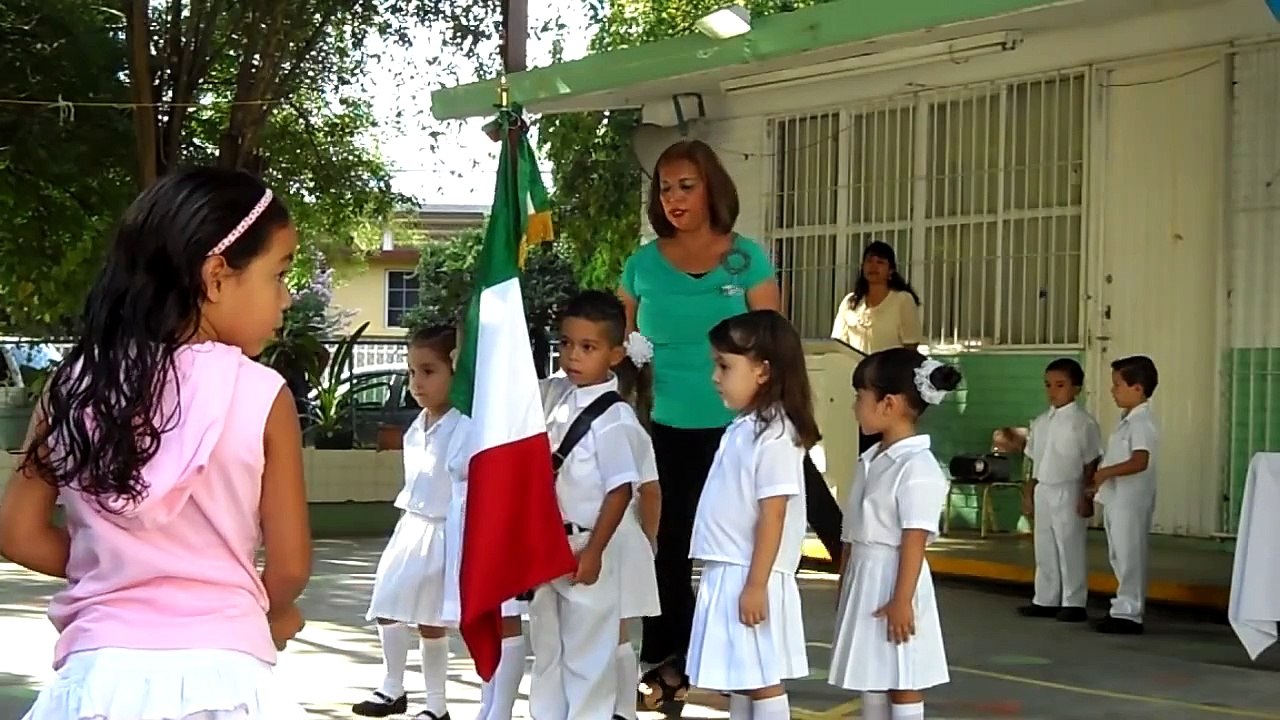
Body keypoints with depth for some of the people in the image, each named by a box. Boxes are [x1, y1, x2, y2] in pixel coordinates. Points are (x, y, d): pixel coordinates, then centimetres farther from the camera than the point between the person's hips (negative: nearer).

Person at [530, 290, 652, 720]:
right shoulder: (553, 396, 3)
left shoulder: (614, 419, -18)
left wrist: (594, 552, -19)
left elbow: (621, 491, -18)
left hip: (584, 549, -7)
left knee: (587, 653, 3)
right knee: (546, 649, 18)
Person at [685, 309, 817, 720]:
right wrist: (739, 581, 19)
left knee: (762, 680, -3)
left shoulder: (773, 436, -16)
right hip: (726, 576, 9)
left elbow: (772, 517, -20)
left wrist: (756, 585, -22)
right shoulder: (741, 429, 12)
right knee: (738, 679, 15)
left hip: (749, 579, -9)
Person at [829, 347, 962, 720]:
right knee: (870, 679, 14)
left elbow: (915, 540, -20)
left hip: (893, 581, -9)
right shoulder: (870, 461, 10)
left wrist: (902, 600, -22)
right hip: (863, 580, 9)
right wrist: (845, 585, 19)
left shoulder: (917, 467, -17)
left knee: (902, 682, 0)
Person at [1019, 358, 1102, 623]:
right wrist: (1029, 492, 13)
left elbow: (1091, 463, -9)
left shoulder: (1083, 422, -9)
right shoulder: (1041, 422, 9)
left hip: (1068, 492, -7)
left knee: (1070, 548, 0)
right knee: (1044, 548, 11)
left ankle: (1074, 603, 7)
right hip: (1044, 491, 7)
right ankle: (1045, 600, 19)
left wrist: (1087, 495, -13)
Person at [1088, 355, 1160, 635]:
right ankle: (1125, 608, 22)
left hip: (1131, 502, -10)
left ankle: (1129, 613, 0)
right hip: (1116, 499, 10)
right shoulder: (1127, 420, 15)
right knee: (1120, 557, 15)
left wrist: (1106, 472, -29)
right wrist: (1099, 481, 17)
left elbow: (1140, 461, -29)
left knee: (1129, 556, -5)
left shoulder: (1141, 422, -16)